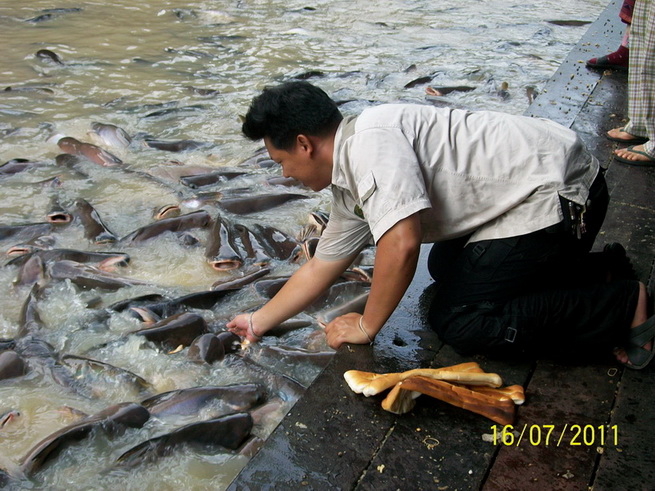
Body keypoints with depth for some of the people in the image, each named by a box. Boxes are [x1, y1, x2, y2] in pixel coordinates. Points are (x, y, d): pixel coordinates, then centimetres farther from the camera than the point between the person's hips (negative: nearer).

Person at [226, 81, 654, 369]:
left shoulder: (371, 138, -21)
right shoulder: (348, 187, 10)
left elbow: (401, 244, -30)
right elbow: (320, 268, 19)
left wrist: (367, 327, -13)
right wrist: (259, 322, 25)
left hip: (560, 189, -10)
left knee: (459, 321, -10)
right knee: (445, 268, 23)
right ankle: (600, 269, 19)